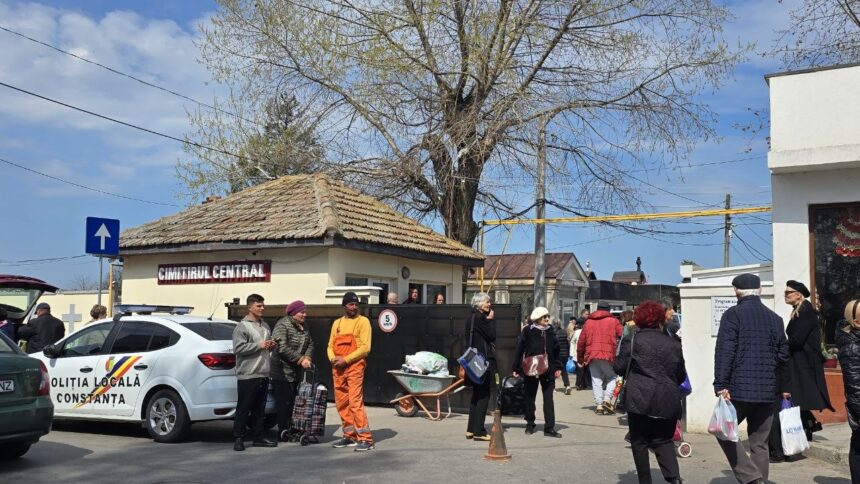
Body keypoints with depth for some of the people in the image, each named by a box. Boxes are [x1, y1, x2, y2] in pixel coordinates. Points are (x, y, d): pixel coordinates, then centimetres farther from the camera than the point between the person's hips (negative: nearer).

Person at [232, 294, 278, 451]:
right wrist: (259, 345, -17)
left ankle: (258, 437, 19)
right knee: (243, 408, -2)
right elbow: (238, 348, -18)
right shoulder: (242, 326, -7)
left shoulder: (265, 326, 17)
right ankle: (238, 438, 5)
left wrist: (272, 345, 7)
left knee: (259, 408, 12)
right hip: (247, 375, -7)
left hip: (263, 374, 7)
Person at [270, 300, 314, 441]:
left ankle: (291, 429, 14)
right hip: (282, 370, -8)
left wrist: (307, 358, -9)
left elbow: (310, 344, 12)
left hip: (297, 371, 8)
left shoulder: (303, 327, 14)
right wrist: (301, 360, -18)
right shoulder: (282, 325, -12)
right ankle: (283, 431, -2)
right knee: (284, 402, -7)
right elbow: (283, 348, -20)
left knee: (293, 401, 8)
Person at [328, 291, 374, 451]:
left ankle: (366, 439, -11)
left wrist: (346, 360, -16)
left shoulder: (363, 321, -2)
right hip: (338, 368, 6)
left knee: (355, 402, -13)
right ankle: (350, 436, 20)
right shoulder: (337, 323, 16)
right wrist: (333, 358, -6)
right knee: (341, 403, 9)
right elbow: (330, 345, 16)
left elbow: (365, 347, -11)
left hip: (355, 366, -6)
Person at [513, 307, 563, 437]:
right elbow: (519, 349, -6)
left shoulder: (550, 331, 5)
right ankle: (530, 424, 26)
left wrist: (558, 367, 5)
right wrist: (516, 368, -7)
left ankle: (549, 428, 3)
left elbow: (556, 350, 10)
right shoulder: (527, 331, -7)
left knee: (548, 398, 1)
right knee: (530, 397, 11)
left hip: (548, 371, 3)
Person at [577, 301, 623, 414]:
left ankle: (598, 405, 4)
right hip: (608, 355, -3)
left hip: (592, 355, 3)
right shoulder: (614, 321, 5)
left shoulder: (588, 322, 13)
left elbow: (581, 341, 12)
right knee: (611, 377, 13)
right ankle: (606, 399, -4)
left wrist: (580, 357, 19)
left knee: (596, 380, 8)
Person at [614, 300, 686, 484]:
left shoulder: (632, 340, -3)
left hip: (640, 400, -3)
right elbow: (681, 376, 15)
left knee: (639, 442, 10)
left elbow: (619, 367, 0)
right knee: (663, 440, 13)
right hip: (668, 402, 3)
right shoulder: (673, 344, 8)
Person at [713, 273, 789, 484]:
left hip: (739, 389, -5)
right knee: (759, 442, 12)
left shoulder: (733, 315, -7)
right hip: (767, 391, 5)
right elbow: (783, 354, 13)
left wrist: (721, 385, -14)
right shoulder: (774, 318, 9)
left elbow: (724, 352, -14)